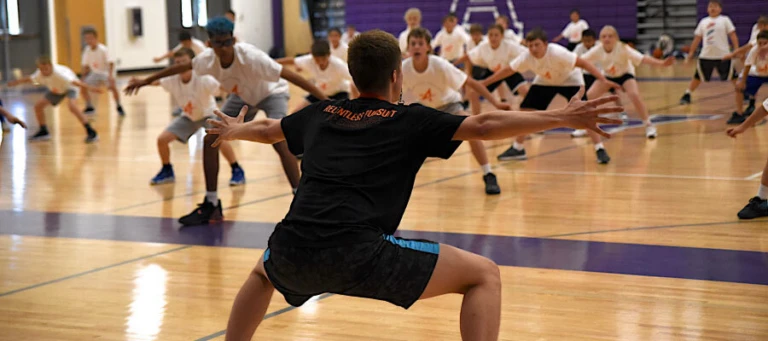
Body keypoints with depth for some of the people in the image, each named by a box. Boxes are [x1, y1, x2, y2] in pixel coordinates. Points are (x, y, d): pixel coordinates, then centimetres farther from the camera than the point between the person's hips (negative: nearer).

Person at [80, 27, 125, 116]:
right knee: (83, 86, -4)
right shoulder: (87, 50, -11)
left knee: (112, 86, -30)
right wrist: (83, 78, -3)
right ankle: (89, 107, 14)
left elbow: (111, 63, -28)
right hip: (95, 72, 6)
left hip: (106, 71, -6)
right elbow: (85, 65, 0)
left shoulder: (103, 49, -25)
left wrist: (110, 75, -39)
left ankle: (119, 107, -13)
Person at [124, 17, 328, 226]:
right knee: (210, 140, -4)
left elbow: (290, 75, -39)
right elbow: (182, 67, -2)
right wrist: (147, 81, 8)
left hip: (271, 92, -6)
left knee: (279, 142, -28)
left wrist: (324, 99, -45)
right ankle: (211, 205, 7)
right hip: (243, 97, 6)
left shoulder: (250, 57, -38)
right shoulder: (208, 59, -22)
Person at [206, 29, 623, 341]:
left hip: (292, 253, 6)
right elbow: (483, 125, -1)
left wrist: (233, 130, 64)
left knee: (262, 273, 43)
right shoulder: (410, 120, 9)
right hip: (357, 253, -5)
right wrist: (563, 117, 2)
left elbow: (268, 129, 42)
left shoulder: (321, 114, 23)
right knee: (483, 274, 5)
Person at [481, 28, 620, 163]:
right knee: (525, 109, -3)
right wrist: (483, 83, -9)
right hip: (545, 82, 5)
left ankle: (600, 150, -14)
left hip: (569, 80, -4)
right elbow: (507, 70, -10)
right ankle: (517, 149, 13)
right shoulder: (526, 56, -24)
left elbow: (583, 63, -38)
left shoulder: (557, 53, -37)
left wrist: (604, 80, -47)